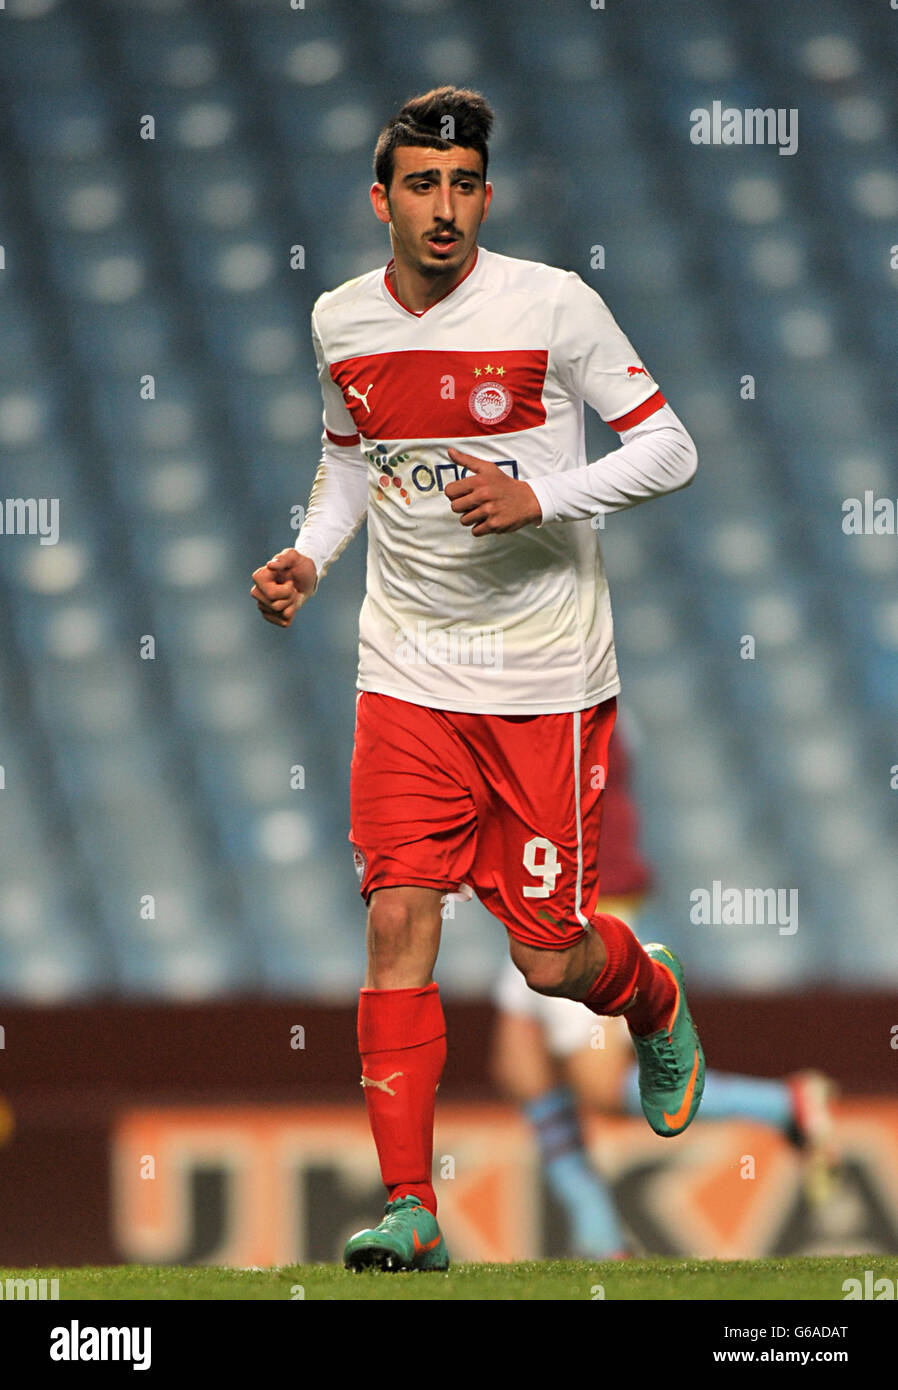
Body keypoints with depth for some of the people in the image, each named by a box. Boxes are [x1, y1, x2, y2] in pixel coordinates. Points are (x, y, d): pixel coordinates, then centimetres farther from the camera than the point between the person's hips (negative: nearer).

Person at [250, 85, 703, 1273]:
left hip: (548, 679, -3)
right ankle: (410, 1210, -7)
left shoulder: (553, 306, -10)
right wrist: (308, 558, 6)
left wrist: (538, 496, -19)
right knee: (398, 918, -11)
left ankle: (658, 1005, 37)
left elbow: (669, 449, -6)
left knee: (550, 960, 0)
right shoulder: (341, 323, 4)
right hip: (408, 675, 3)